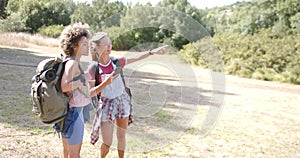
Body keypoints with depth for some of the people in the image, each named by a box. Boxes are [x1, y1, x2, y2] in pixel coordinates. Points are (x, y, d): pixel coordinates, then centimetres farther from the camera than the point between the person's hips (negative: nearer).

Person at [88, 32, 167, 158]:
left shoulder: (117, 61, -6)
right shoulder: (93, 68, -14)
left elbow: (136, 57, -1)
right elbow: (91, 93, -13)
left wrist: (153, 51, -12)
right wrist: (105, 83, -28)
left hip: (122, 101, 3)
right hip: (106, 104, -3)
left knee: (121, 136, 16)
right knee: (107, 143, -1)